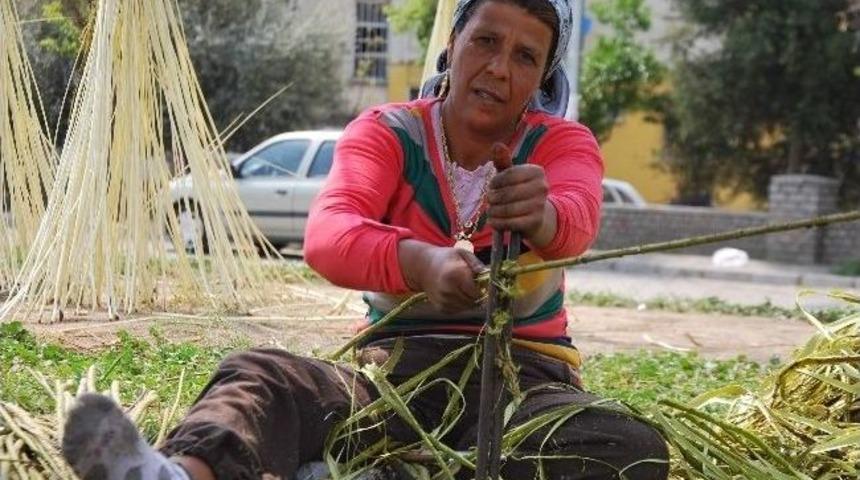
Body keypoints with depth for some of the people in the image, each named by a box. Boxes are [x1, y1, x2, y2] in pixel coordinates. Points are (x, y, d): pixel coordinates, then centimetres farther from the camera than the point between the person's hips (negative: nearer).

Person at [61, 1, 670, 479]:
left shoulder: (563, 144, 5)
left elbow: (577, 220, -21)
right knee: (262, 374, -28)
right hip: (398, 365, 1)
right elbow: (327, 235, -19)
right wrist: (419, 262, -42)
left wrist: (540, 215, -48)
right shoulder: (387, 133, 3)